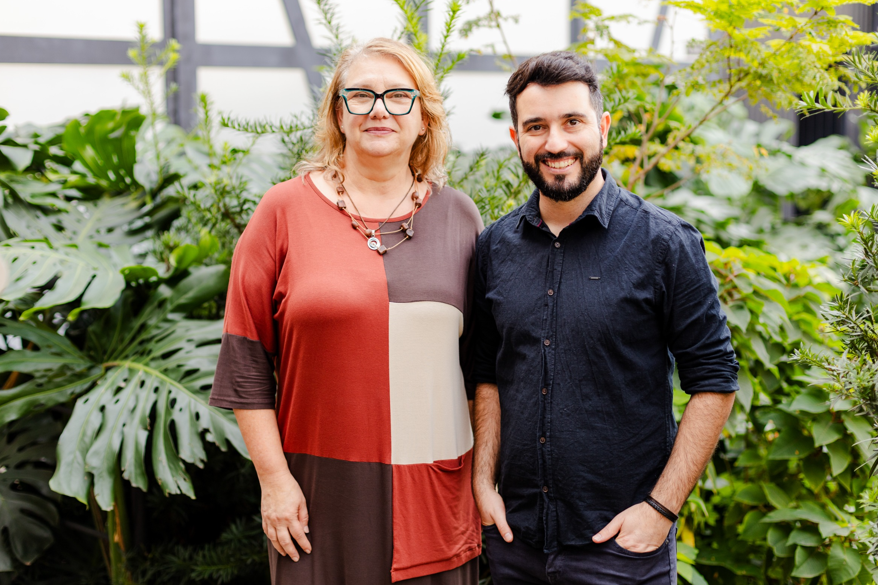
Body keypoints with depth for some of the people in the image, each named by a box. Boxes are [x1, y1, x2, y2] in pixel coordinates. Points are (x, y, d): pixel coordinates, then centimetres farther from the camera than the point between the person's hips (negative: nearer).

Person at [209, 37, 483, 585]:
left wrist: (486, 478, 5)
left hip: (436, 489, 2)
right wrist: (273, 477, -5)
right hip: (320, 493, -2)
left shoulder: (459, 216, 6)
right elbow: (247, 361, -2)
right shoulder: (285, 210, -1)